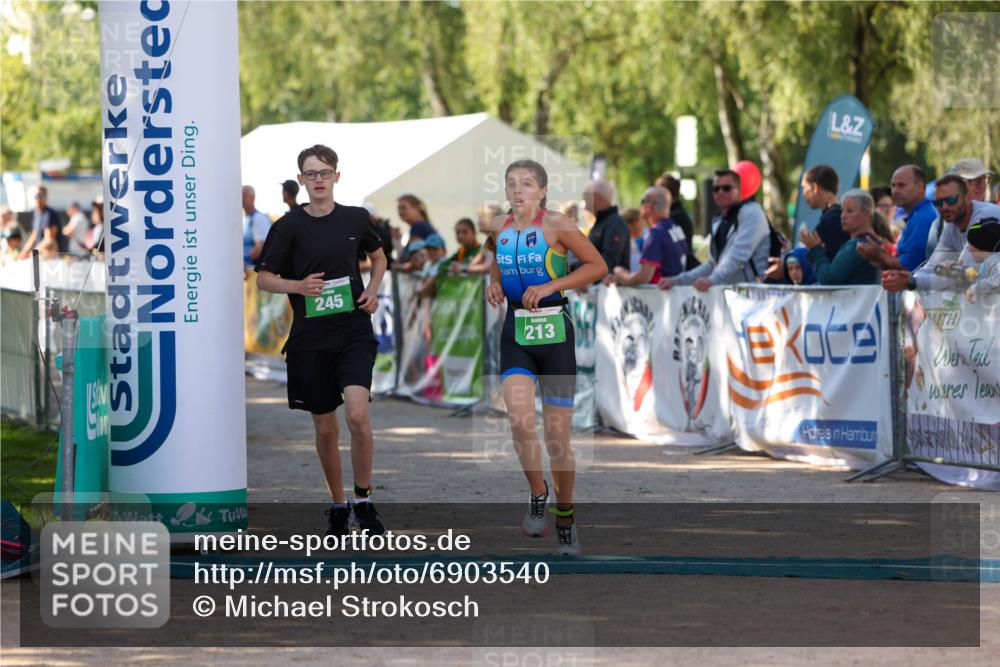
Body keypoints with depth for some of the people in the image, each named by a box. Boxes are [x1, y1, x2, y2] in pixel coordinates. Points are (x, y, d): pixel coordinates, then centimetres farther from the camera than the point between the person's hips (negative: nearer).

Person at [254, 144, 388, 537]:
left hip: (354, 331, 0)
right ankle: (338, 506, 24)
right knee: (325, 427, 7)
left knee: (358, 415, -18)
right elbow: (264, 278, 1)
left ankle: (364, 502, -3)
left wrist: (373, 290, 5)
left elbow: (378, 256, 22)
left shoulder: (356, 219, 4)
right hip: (310, 338, 0)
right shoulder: (289, 226, -3)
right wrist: (298, 286, -17)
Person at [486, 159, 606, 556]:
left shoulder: (555, 224, -9)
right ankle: (538, 495, 3)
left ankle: (565, 520, 19)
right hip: (516, 333, 3)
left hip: (555, 332, -3)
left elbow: (598, 266, -7)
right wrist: (494, 282, 5)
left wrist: (551, 285, -15)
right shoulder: (499, 228, 5)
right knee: (520, 421, -20)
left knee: (558, 436, 3)